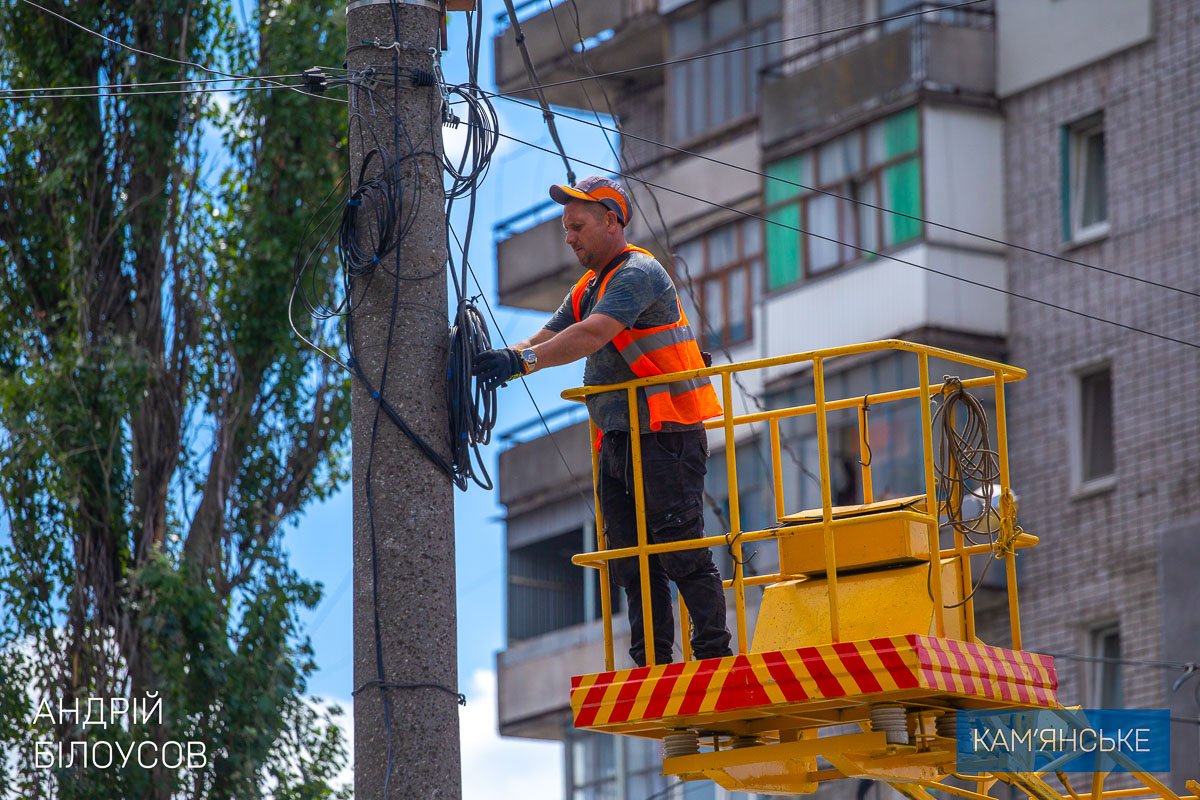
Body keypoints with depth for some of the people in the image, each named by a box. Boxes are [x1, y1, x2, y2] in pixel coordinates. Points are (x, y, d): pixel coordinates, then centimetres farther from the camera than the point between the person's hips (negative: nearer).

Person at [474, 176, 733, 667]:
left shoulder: (638, 273, -10)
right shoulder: (588, 289, 21)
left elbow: (593, 335, -25)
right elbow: (547, 338, 14)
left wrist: (522, 362, -35)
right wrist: (499, 360, -6)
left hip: (665, 434, -10)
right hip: (617, 438, 10)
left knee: (681, 551, -11)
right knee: (631, 559, 7)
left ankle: (714, 656, -8)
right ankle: (652, 664, 9)